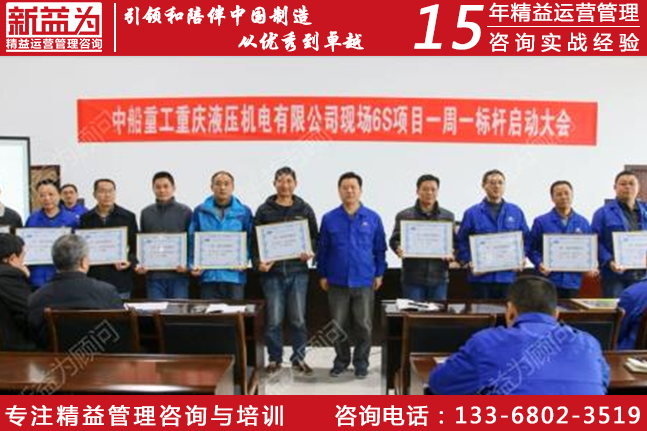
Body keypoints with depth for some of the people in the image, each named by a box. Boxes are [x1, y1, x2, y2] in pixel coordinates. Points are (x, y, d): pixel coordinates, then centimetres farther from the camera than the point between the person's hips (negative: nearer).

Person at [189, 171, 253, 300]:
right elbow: (192, 240, 6)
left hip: (234, 275, 0)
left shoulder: (244, 212, 7)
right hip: (208, 275, 0)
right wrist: (193, 264, -6)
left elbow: (250, 240, 7)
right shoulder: (200, 211, 8)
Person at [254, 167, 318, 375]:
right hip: (272, 272, -1)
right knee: (274, 320, 3)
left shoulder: (305, 209, 9)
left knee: (298, 319, 5)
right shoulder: (264, 210, 5)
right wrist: (258, 262, -10)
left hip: (297, 271, 1)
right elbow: (255, 240, 5)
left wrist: (310, 253, -8)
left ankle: (298, 358, 19)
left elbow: (315, 237, 11)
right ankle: (275, 358, 18)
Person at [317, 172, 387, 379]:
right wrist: (322, 275, 4)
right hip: (337, 282, 1)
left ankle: (361, 362, 22)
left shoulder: (373, 218, -1)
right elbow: (322, 249, 5)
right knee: (339, 326, 10)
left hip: (364, 281, 0)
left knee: (364, 326, 6)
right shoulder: (329, 218, 0)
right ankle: (341, 360, 27)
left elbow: (380, 249, 5)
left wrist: (379, 273, 4)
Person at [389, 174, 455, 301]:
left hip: (439, 277, 2)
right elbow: (394, 240, 3)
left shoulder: (448, 216, 11)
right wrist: (398, 249, -19)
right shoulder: (404, 216, 4)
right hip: (412, 277, -2)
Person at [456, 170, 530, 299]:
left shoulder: (516, 212, 9)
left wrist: (521, 258, -1)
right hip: (481, 277, -2)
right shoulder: (472, 213, 1)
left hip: (508, 276, 2)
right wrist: (469, 262, -12)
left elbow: (526, 239, 14)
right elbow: (461, 241, 0)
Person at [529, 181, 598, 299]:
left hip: (573, 281, 3)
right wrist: (540, 264, -17)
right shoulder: (541, 222, 1)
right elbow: (533, 249, -1)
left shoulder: (583, 222, 10)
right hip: (549, 280, -3)